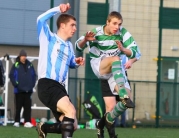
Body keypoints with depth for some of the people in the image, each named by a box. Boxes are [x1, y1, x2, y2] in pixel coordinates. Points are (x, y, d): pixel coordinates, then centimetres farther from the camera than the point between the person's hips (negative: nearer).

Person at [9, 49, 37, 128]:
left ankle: (27, 121, 4)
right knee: (18, 107, 2)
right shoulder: (16, 65, -3)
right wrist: (15, 84, -10)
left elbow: (34, 75, 12)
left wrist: (32, 84, 4)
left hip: (28, 90, 3)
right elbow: (11, 75, -4)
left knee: (28, 107, 2)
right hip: (19, 90, -3)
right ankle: (17, 121, 7)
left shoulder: (30, 65, 6)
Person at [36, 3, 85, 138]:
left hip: (60, 87, 8)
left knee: (72, 125, 5)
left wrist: (77, 62, 14)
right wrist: (58, 9, -17)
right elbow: (41, 19, -14)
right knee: (71, 111, -30)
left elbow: (71, 63, 37)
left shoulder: (69, 46, 22)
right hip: (47, 84, -8)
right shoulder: (49, 38, 2)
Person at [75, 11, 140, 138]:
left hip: (116, 69, 3)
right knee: (116, 59, -38)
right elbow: (79, 47, -7)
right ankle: (124, 97, -47)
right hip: (98, 66, -3)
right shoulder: (96, 33, -14)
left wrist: (123, 49, -32)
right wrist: (85, 40, -30)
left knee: (125, 102, -16)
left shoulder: (123, 33, -11)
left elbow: (134, 52, -11)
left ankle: (109, 119, 15)